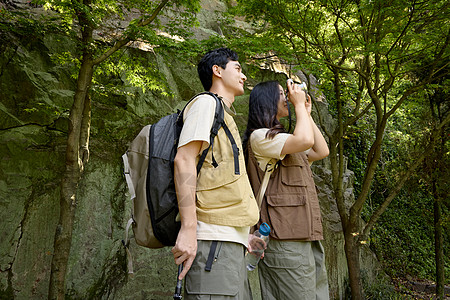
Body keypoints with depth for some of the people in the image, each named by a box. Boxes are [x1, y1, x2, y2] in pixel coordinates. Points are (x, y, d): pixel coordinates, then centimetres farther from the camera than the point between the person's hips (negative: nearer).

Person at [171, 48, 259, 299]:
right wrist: (188, 228, -20)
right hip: (214, 239, -9)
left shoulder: (227, 117, 27)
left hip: (231, 241, 9)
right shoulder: (206, 102, 1)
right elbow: (184, 160, -12)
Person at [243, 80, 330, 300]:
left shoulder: (281, 140, 25)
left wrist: (306, 113, 22)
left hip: (305, 237, 9)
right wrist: (299, 104, -3)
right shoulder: (259, 137, -5)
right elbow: (305, 140, -18)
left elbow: (322, 151, 22)